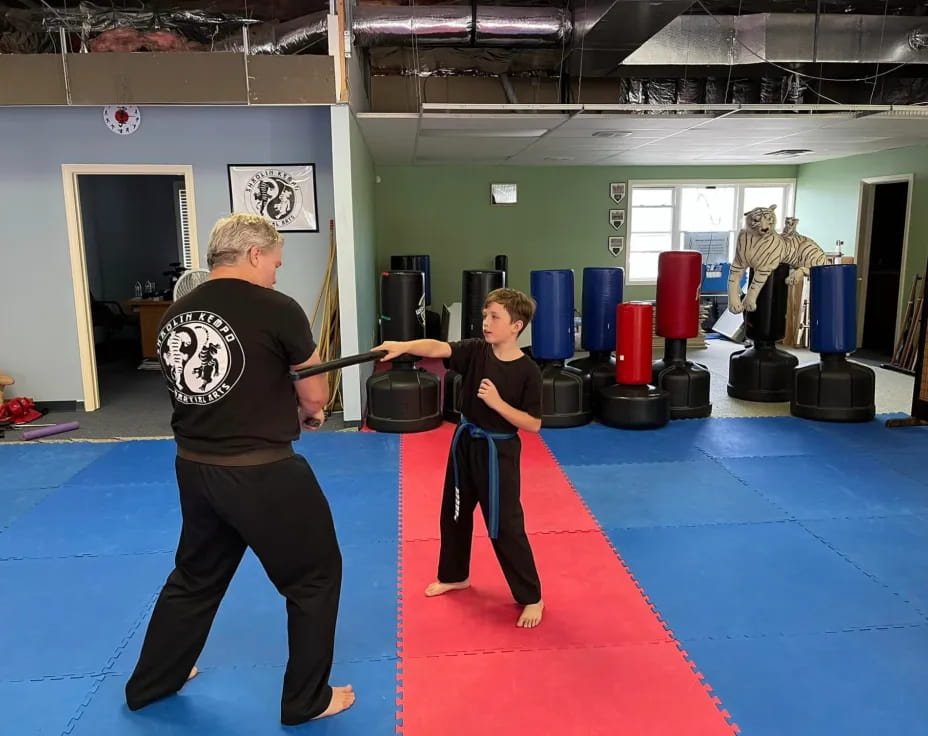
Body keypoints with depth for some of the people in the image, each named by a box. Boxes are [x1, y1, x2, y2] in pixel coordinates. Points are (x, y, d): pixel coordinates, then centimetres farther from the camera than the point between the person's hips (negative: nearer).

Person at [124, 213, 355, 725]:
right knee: (315, 576, 14)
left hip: (194, 469, 7)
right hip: (264, 474, -7)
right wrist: (301, 410, 16)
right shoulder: (277, 310, -14)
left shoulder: (175, 316, 3)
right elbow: (315, 400, -6)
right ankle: (307, 701, 27)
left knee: (195, 577, 28)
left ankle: (149, 685, 47)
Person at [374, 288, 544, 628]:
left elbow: (533, 424, -15)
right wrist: (402, 346, -39)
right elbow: (437, 347, -22)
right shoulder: (475, 351, -6)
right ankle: (454, 576, 44)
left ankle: (531, 599, 17)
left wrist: (497, 402, -26)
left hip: (498, 452, -6)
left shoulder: (527, 371, -18)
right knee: (454, 513, 20)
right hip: (465, 443, 6)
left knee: (505, 526, -1)